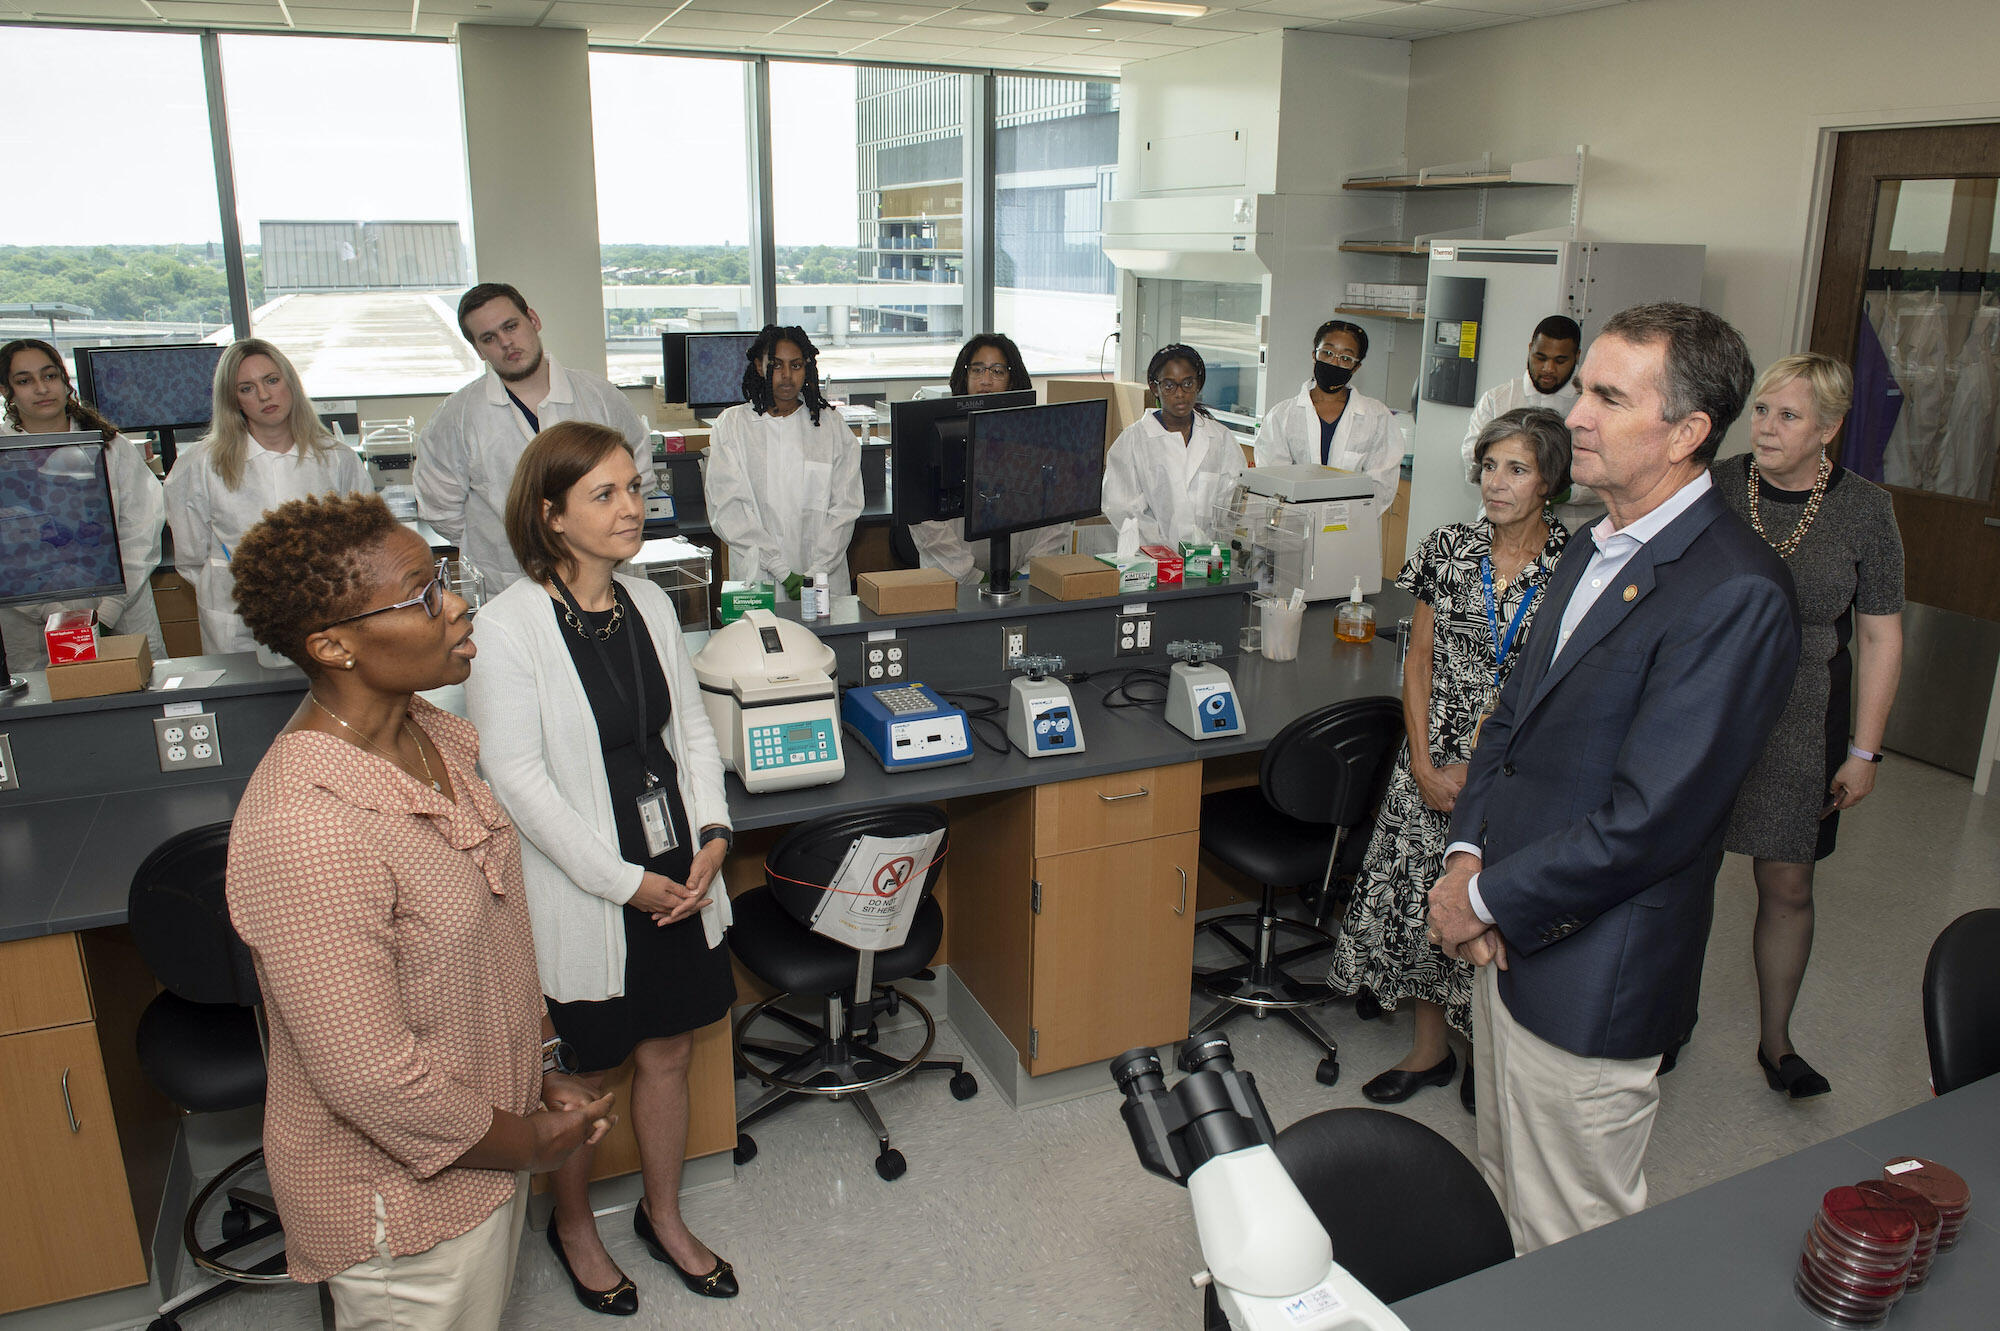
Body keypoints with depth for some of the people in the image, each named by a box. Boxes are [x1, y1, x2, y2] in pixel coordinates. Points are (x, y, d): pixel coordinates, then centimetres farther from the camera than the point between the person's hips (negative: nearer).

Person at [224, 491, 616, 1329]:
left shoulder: (431, 734, -4)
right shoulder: (306, 829, -33)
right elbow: (371, 1077, -28)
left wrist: (542, 1068, 3)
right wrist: (528, 1146, -14)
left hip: (490, 1131, 8)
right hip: (405, 1196, -8)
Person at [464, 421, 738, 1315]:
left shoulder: (648, 605, 2)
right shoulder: (508, 626, -17)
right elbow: (515, 778, -18)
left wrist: (713, 833, -6)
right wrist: (621, 879, -17)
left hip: (677, 880, 5)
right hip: (581, 896, -5)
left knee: (668, 1052, 19)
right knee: (580, 1074, 15)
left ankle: (664, 1217, 42)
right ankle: (573, 1228, 42)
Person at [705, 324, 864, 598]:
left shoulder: (832, 425, 10)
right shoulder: (732, 425, 6)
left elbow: (845, 506, 3)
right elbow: (727, 510, -3)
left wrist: (816, 572, -10)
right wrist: (783, 572, -12)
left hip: (825, 578, 1)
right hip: (758, 578, -1)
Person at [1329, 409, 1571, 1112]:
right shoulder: (1449, 549, 1)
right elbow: (1419, 659, 4)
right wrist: (1424, 764, -4)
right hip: (1434, 766, 3)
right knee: (1416, 899, 9)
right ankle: (1429, 1048, 29)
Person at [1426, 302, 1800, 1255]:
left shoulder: (1737, 595, -21)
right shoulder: (1593, 551, 9)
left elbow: (1648, 820, -23)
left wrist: (1489, 898, -14)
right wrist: (1467, 848, -2)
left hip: (1591, 975, -8)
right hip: (1509, 935, 8)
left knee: (1571, 1252, 10)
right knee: (1503, 1191, 25)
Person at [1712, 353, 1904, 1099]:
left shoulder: (1865, 511, -5)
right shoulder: (1714, 487, -4)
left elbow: (1881, 637, 0)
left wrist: (1864, 750, -1)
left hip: (1801, 725, 0)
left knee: (1788, 885, 8)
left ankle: (1776, 1040, 27)